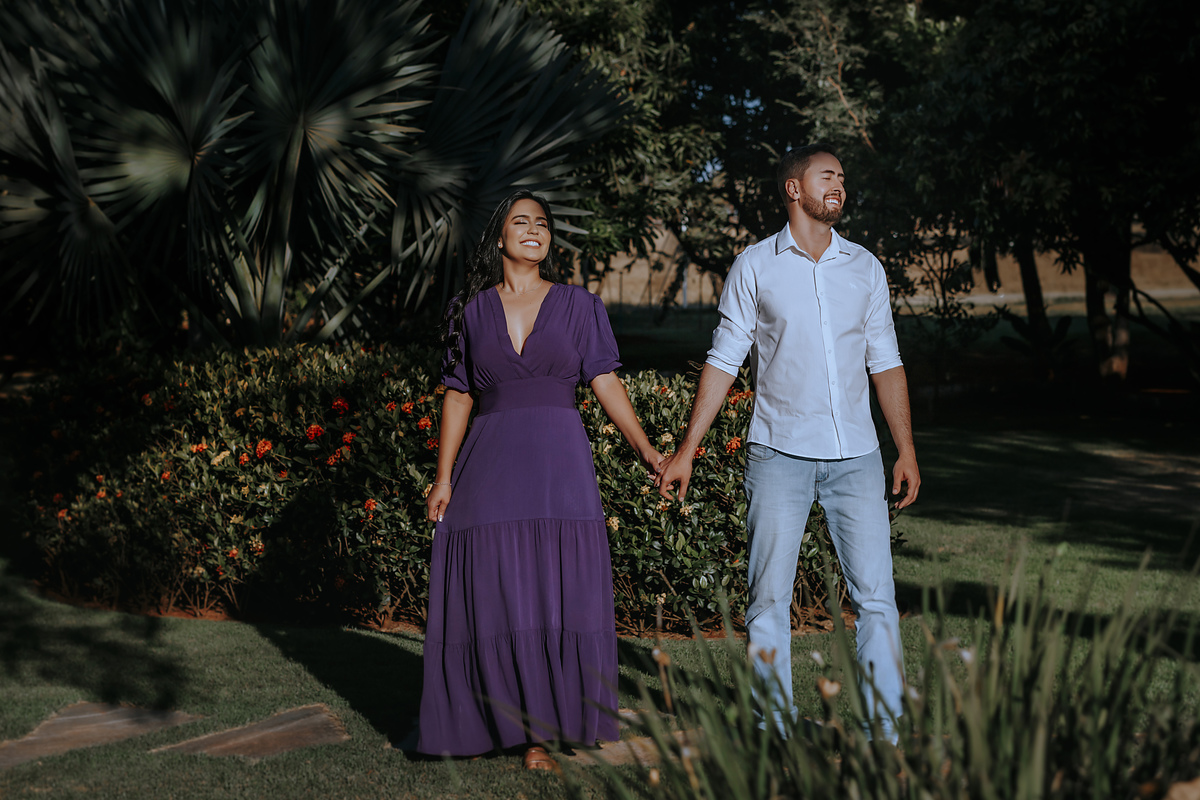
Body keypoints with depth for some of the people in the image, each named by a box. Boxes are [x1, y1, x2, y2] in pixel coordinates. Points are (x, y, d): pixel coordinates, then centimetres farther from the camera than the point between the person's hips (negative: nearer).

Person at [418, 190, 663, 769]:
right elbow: (457, 397, 10)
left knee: (556, 597, -3)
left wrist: (645, 448, -11)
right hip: (488, 470, 1)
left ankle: (541, 731, 7)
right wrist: (442, 477, 2)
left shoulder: (578, 305, 8)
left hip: (559, 466, 0)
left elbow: (606, 384, 2)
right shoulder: (471, 311, 10)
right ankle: (490, 721, 16)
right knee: (489, 598, 0)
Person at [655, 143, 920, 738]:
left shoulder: (865, 267, 12)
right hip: (779, 452, -2)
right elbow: (724, 359, 5)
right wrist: (686, 450, 1)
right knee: (768, 598, 0)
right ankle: (775, 737, 10)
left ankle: (888, 734, 6)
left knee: (876, 598, -2)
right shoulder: (754, 267, 5)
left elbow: (885, 361, 14)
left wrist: (906, 449, 7)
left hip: (855, 454, 2)